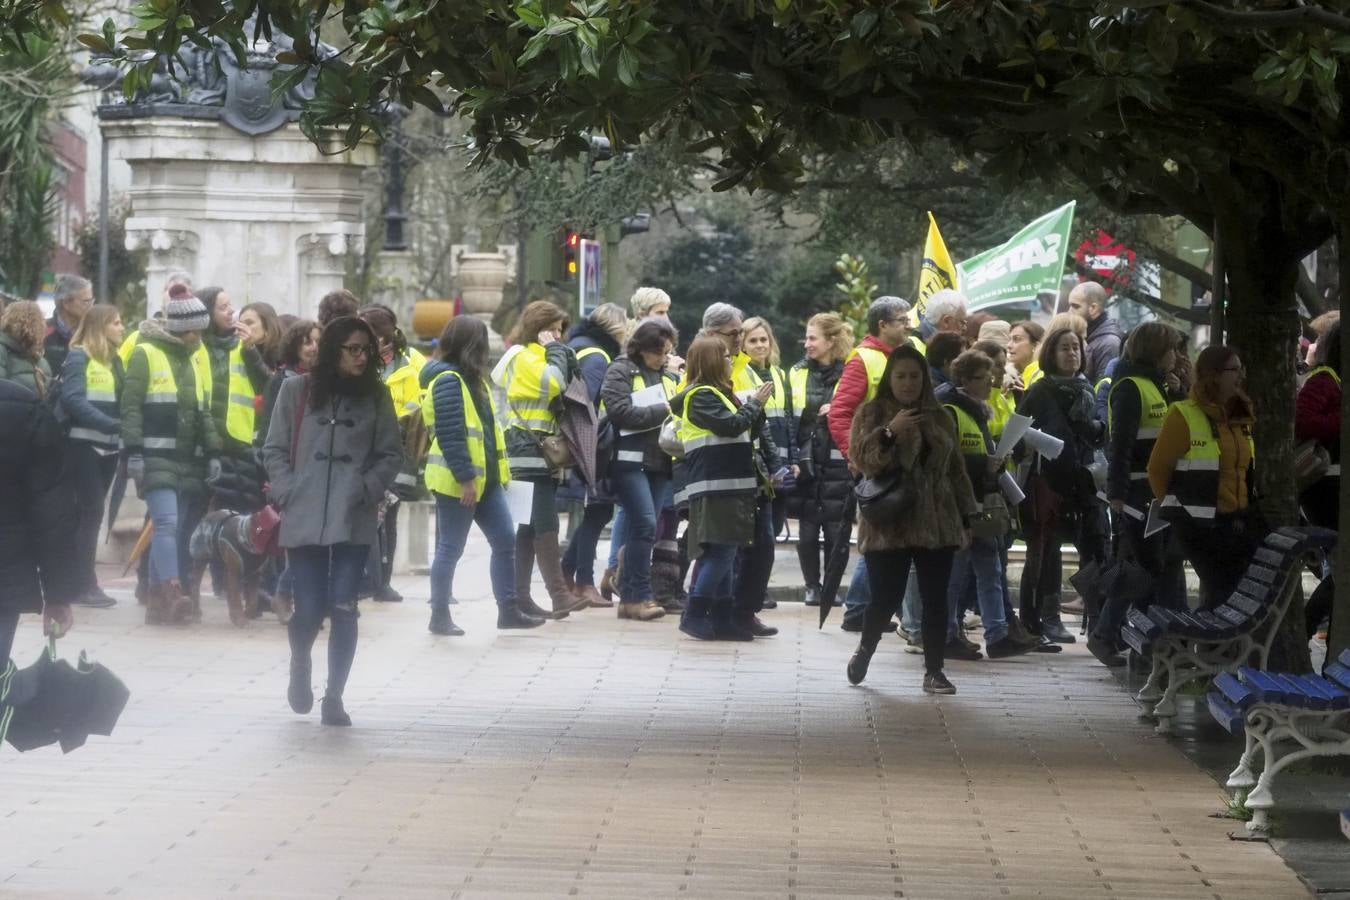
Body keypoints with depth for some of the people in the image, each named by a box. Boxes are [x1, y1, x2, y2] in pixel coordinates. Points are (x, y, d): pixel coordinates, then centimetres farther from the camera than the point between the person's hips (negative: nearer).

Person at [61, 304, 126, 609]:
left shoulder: (114, 359, 16)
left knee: (91, 511, 9)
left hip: (108, 446, 7)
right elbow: (73, 400, -19)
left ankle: (76, 579, 15)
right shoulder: (78, 357, -7)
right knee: (91, 510, -8)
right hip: (84, 444, -7)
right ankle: (85, 584, -5)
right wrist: (112, 424, -28)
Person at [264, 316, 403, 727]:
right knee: (309, 610, -1)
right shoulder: (297, 391, 3)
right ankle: (300, 666, 32)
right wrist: (287, 494, -6)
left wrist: (366, 490, -7)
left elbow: (391, 454, 7)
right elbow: (275, 450, 6)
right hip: (303, 520, -1)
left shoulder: (377, 396, 5)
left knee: (343, 608, -5)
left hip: (353, 521, 1)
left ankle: (334, 697, 6)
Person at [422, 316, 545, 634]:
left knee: (505, 542, 8)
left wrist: (497, 471, 15)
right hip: (458, 482, -10)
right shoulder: (448, 381, -16)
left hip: (485, 478, 10)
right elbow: (450, 435, -22)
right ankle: (439, 616, 8)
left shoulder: (470, 378, 16)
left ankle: (508, 610, 14)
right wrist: (465, 478, -24)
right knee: (451, 548, 0)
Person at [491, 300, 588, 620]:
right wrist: (555, 350, -12)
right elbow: (554, 383, -24)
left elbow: (564, 391, 23)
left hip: (541, 454, 11)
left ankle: (520, 596, 10)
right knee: (546, 524, -16)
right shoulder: (525, 357, -9)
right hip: (531, 453, -11)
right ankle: (559, 594, -22)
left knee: (530, 527, 9)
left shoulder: (536, 357, 23)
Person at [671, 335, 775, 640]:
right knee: (720, 551, -13)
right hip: (713, 488, -10)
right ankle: (694, 615, -9)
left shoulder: (718, 393, 21)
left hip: (730, 487, 10)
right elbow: (731, 425, -20)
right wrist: (755, 403, -6)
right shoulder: (701, 396, -10)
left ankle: (722, 618, 12)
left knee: (724, 553, 10)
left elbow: (748, 432, 23)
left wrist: (756, 405, 8)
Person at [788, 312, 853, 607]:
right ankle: (812, 587, 13)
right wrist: (791, 459, -5)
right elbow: (788, 420, 4)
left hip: (838, 463, -2)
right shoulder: (797, 374, 8)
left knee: (835, 528, 0)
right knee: (807, 530, 4)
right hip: (806, 462, 2)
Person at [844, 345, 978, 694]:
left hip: (936, 524, 4)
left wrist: (966, 517, 13)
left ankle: (934, 670, 9)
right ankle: (865, 649, 23)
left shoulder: (939, 417, 14)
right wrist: (889, 432, -25)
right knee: (886, 597, -5)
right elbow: (860, 457, -11)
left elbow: (955, 469, 16)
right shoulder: (872, 412, 2)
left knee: (936, 599, 1)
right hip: (889, 523, -4)